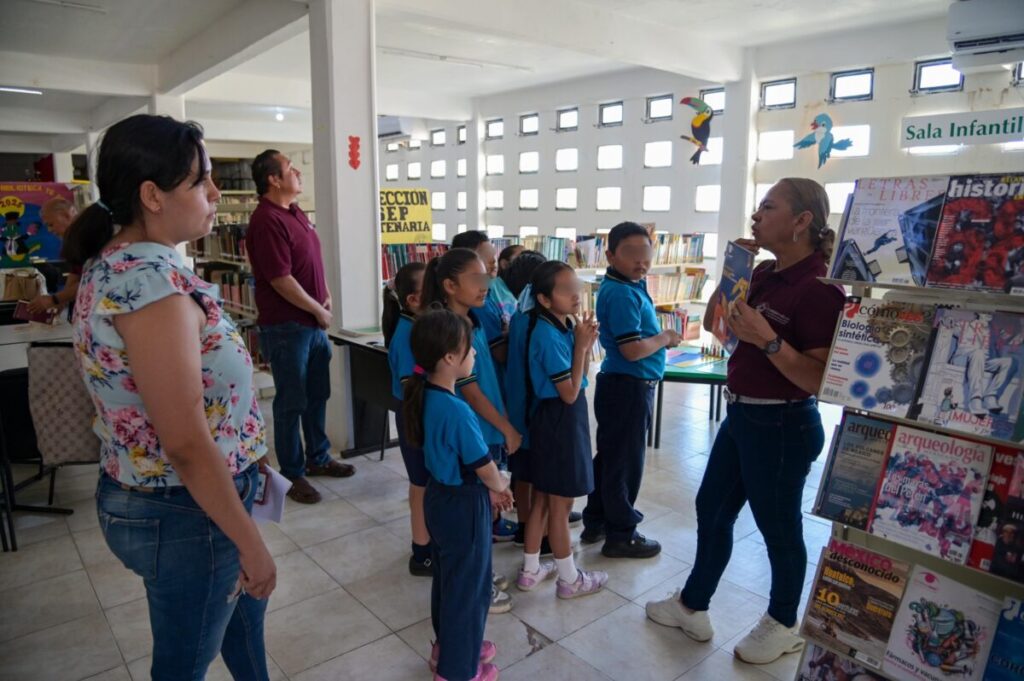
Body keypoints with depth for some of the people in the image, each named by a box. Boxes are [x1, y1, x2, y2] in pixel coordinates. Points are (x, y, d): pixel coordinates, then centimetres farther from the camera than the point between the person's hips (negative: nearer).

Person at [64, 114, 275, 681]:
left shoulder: (111, 262, 4)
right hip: (185, 512, -9)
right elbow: (185, 442, -28)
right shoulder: (152, 278, -27)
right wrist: (250, 542, -19)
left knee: (243, 605, 28)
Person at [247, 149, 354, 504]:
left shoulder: (296, 213, 12)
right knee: (291, 402, 2)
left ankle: (318, 458, 33)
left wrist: (326, 299, 7)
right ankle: (292, 474, 16)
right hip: (286, 326, -9)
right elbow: (281, 279, -22)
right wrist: (318, 311, -13)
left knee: (317, 394, 18)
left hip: (313, 322, 9)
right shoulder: (266, 220, -18)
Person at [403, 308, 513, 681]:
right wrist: (501, 486, 1)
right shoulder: (457, 411, -30)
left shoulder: (427, 397, -3)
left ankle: (447, 647, 44)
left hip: (440, 496, 9)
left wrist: (489, 488, 9)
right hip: (463, 504, -9)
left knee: (448, 579, 25)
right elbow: (485, 469, -20)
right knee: (467, 585, 11)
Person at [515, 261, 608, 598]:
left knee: (542, 498, 18)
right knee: (561, 503, 6)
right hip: (559, 421, -10)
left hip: (562, 419, 10)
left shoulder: (563, 327, 5)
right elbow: (570, 393, -21)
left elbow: (580, 379, 13)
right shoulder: (549, 335, -22)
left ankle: (531, 570, 32)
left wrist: (586, 343, 0)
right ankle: (570, 579, 22)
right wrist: (581, 345, -19)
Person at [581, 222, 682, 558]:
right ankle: (621, 536, 17)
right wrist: (665, 338, -9)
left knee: (609, 455, 18)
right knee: (626, 461, 3)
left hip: (623, 385, 10)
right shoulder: (621, 293, -21)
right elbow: (633, 350, -25)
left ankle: (596, 523, 33)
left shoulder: (630, 286, 10)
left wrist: (661, 336, 3)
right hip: (629, 387, -10)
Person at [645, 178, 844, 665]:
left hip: (782, 425, -9)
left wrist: (768, 339, -33)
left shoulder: (818, 289, -21)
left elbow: (821, 380, -26)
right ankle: (692, 606, 38)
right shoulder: (765, 274, 5)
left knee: (778, 527, 12)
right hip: (742, 415, 9)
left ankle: (783, 626, 38)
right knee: (711, 509, 19)